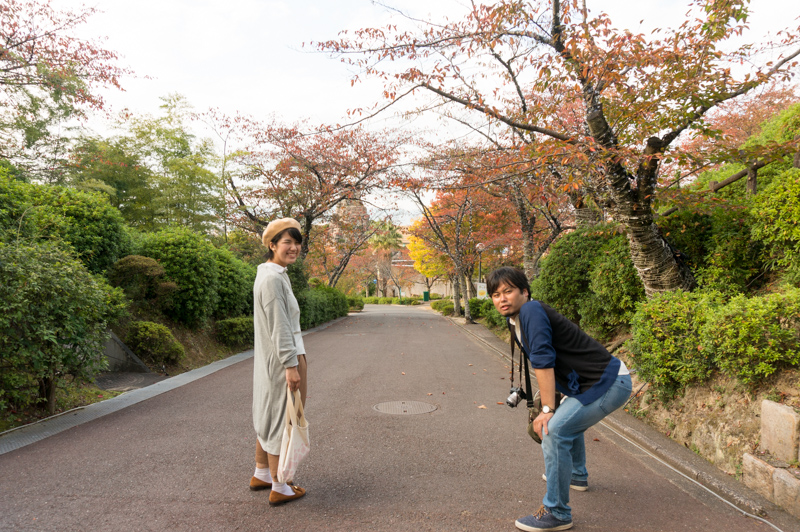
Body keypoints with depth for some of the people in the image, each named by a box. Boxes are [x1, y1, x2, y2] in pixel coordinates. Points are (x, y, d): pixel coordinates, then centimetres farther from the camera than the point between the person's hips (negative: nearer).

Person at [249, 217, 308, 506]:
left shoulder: (270, 274, 13)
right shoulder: (273, 279, -19)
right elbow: (279, 327, -22)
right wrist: (291, 365, -21)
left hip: (270, 358, 10)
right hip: (283, 357, -10)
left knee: (268, 415, 20)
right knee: (283, 418, 1)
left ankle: (261, 474, 36)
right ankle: (279, 488, 14)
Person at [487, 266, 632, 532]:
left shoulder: (531, 311, -19)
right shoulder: (515, 319, 10)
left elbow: (543, 361, -26)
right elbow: (539, 361, 18)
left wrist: (547, 409, -25)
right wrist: (549, 405, 21)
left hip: (610, 383, -11)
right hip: (603, 380, 11)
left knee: (555, 430, -18)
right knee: (567, 420, 32)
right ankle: (577, 476, 55)